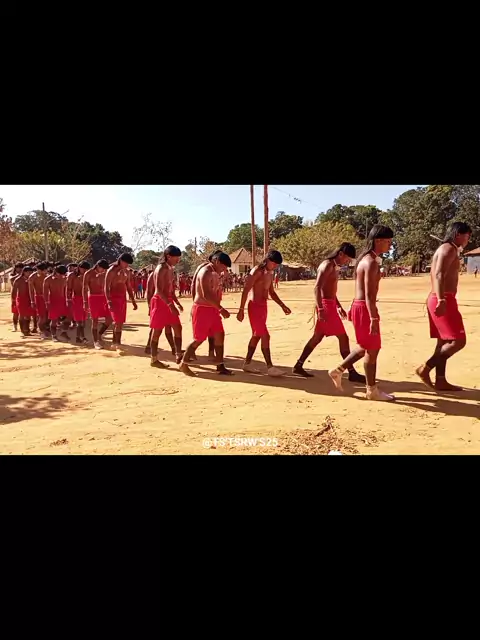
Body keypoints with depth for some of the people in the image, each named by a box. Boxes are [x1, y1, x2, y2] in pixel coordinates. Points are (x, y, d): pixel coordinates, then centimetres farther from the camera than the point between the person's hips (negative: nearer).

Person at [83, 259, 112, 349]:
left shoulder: (104, 274, 8)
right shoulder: (88, 273, -7)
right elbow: (84, 289, -8)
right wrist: (85, 302, -13)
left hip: (103, 298, 5)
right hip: (93, 298, -5)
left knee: (109, 319, 0)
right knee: (95, 321, -1)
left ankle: (99, 334, 23)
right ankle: (96, 341, 10)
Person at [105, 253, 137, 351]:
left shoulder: (127, 272, 9)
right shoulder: (112, 271, -11)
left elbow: (129, 287, 17)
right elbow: (106, 287, -16)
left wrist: (133, 301, 13)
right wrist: (109, 301, -27)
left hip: (123, 298, 7)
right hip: (114, 297, -7)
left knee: (120, 322, 9)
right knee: (118, 321, -13)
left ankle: (114, 343, 20)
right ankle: (118, 344, -8)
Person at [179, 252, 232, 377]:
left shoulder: (215, 273, 11)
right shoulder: (206, 272, -19)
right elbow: (206, 295, -28)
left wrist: (218, 308, 14)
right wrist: (221, 309, -29)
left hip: (212, 309, 9)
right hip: (202, 309, -9)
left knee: (220, 336, 5)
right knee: (199, 339, -1)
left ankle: (220, 366, 12)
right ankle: (183, 364, 15)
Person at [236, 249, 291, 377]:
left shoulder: (270, 274, 13)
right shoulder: (257, 271, -14)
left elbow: (272, 292, 22)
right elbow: (245, 291, -17)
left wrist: (282, 306, 14)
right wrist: (241, 310, -20)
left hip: (263, 306, 9)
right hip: (255, 306, -9)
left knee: (257, 336, 12)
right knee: (265, 336, -10)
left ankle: (247, 363, 22)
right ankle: (270, 367, -5)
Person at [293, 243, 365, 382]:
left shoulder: (334, 266, 18)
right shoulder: (328, 265, -14)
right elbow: (317, 288, -23)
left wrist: (339, 306, 25)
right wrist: (320, 309, -29)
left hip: (330, 305, 10)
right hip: (326, 305, -10)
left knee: (317, 337, 14)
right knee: (343, 338, -7)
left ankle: (298, 366, 20)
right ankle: (352, 373, -1)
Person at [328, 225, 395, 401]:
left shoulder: (366, 258, 15)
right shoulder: (371, 262, -16)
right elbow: (369, 294, -23)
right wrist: (373, 318, -25)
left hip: (359, 306, 10)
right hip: (364, 308, -10)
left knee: (367, 347, 20)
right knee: (372, 349, 1)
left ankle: (338, 370, 25)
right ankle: (372, 390, 14)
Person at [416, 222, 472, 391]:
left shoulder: (446, 249, 23)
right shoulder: (449, 248, -9)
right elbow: (439, 275, -23)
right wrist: (442, 300, -32)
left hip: (440, 299, 11)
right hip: (443, 300, -11)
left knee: (444, 341, 11)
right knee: (458, 341, -11)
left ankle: (440, 381, 15)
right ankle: (425, 368, -9)